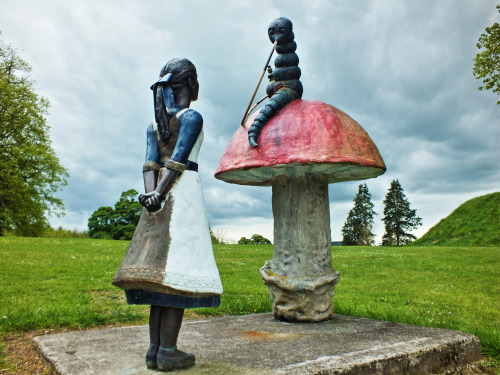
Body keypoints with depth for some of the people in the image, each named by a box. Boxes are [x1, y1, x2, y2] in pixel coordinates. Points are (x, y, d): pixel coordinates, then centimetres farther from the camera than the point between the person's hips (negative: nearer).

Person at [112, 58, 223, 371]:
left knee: (159, 267, 6)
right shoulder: (192, 116, -3)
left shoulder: (154, 122, 18)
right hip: (184, 191, -7)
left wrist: (151, 192, -8)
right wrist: (161, 193, -18)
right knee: (178, 266, -6)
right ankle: (168, 351, -1)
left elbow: (151, 162, 3)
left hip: (159, 196, 7)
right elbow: (178, 160, -14)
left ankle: (155, 349, 10)